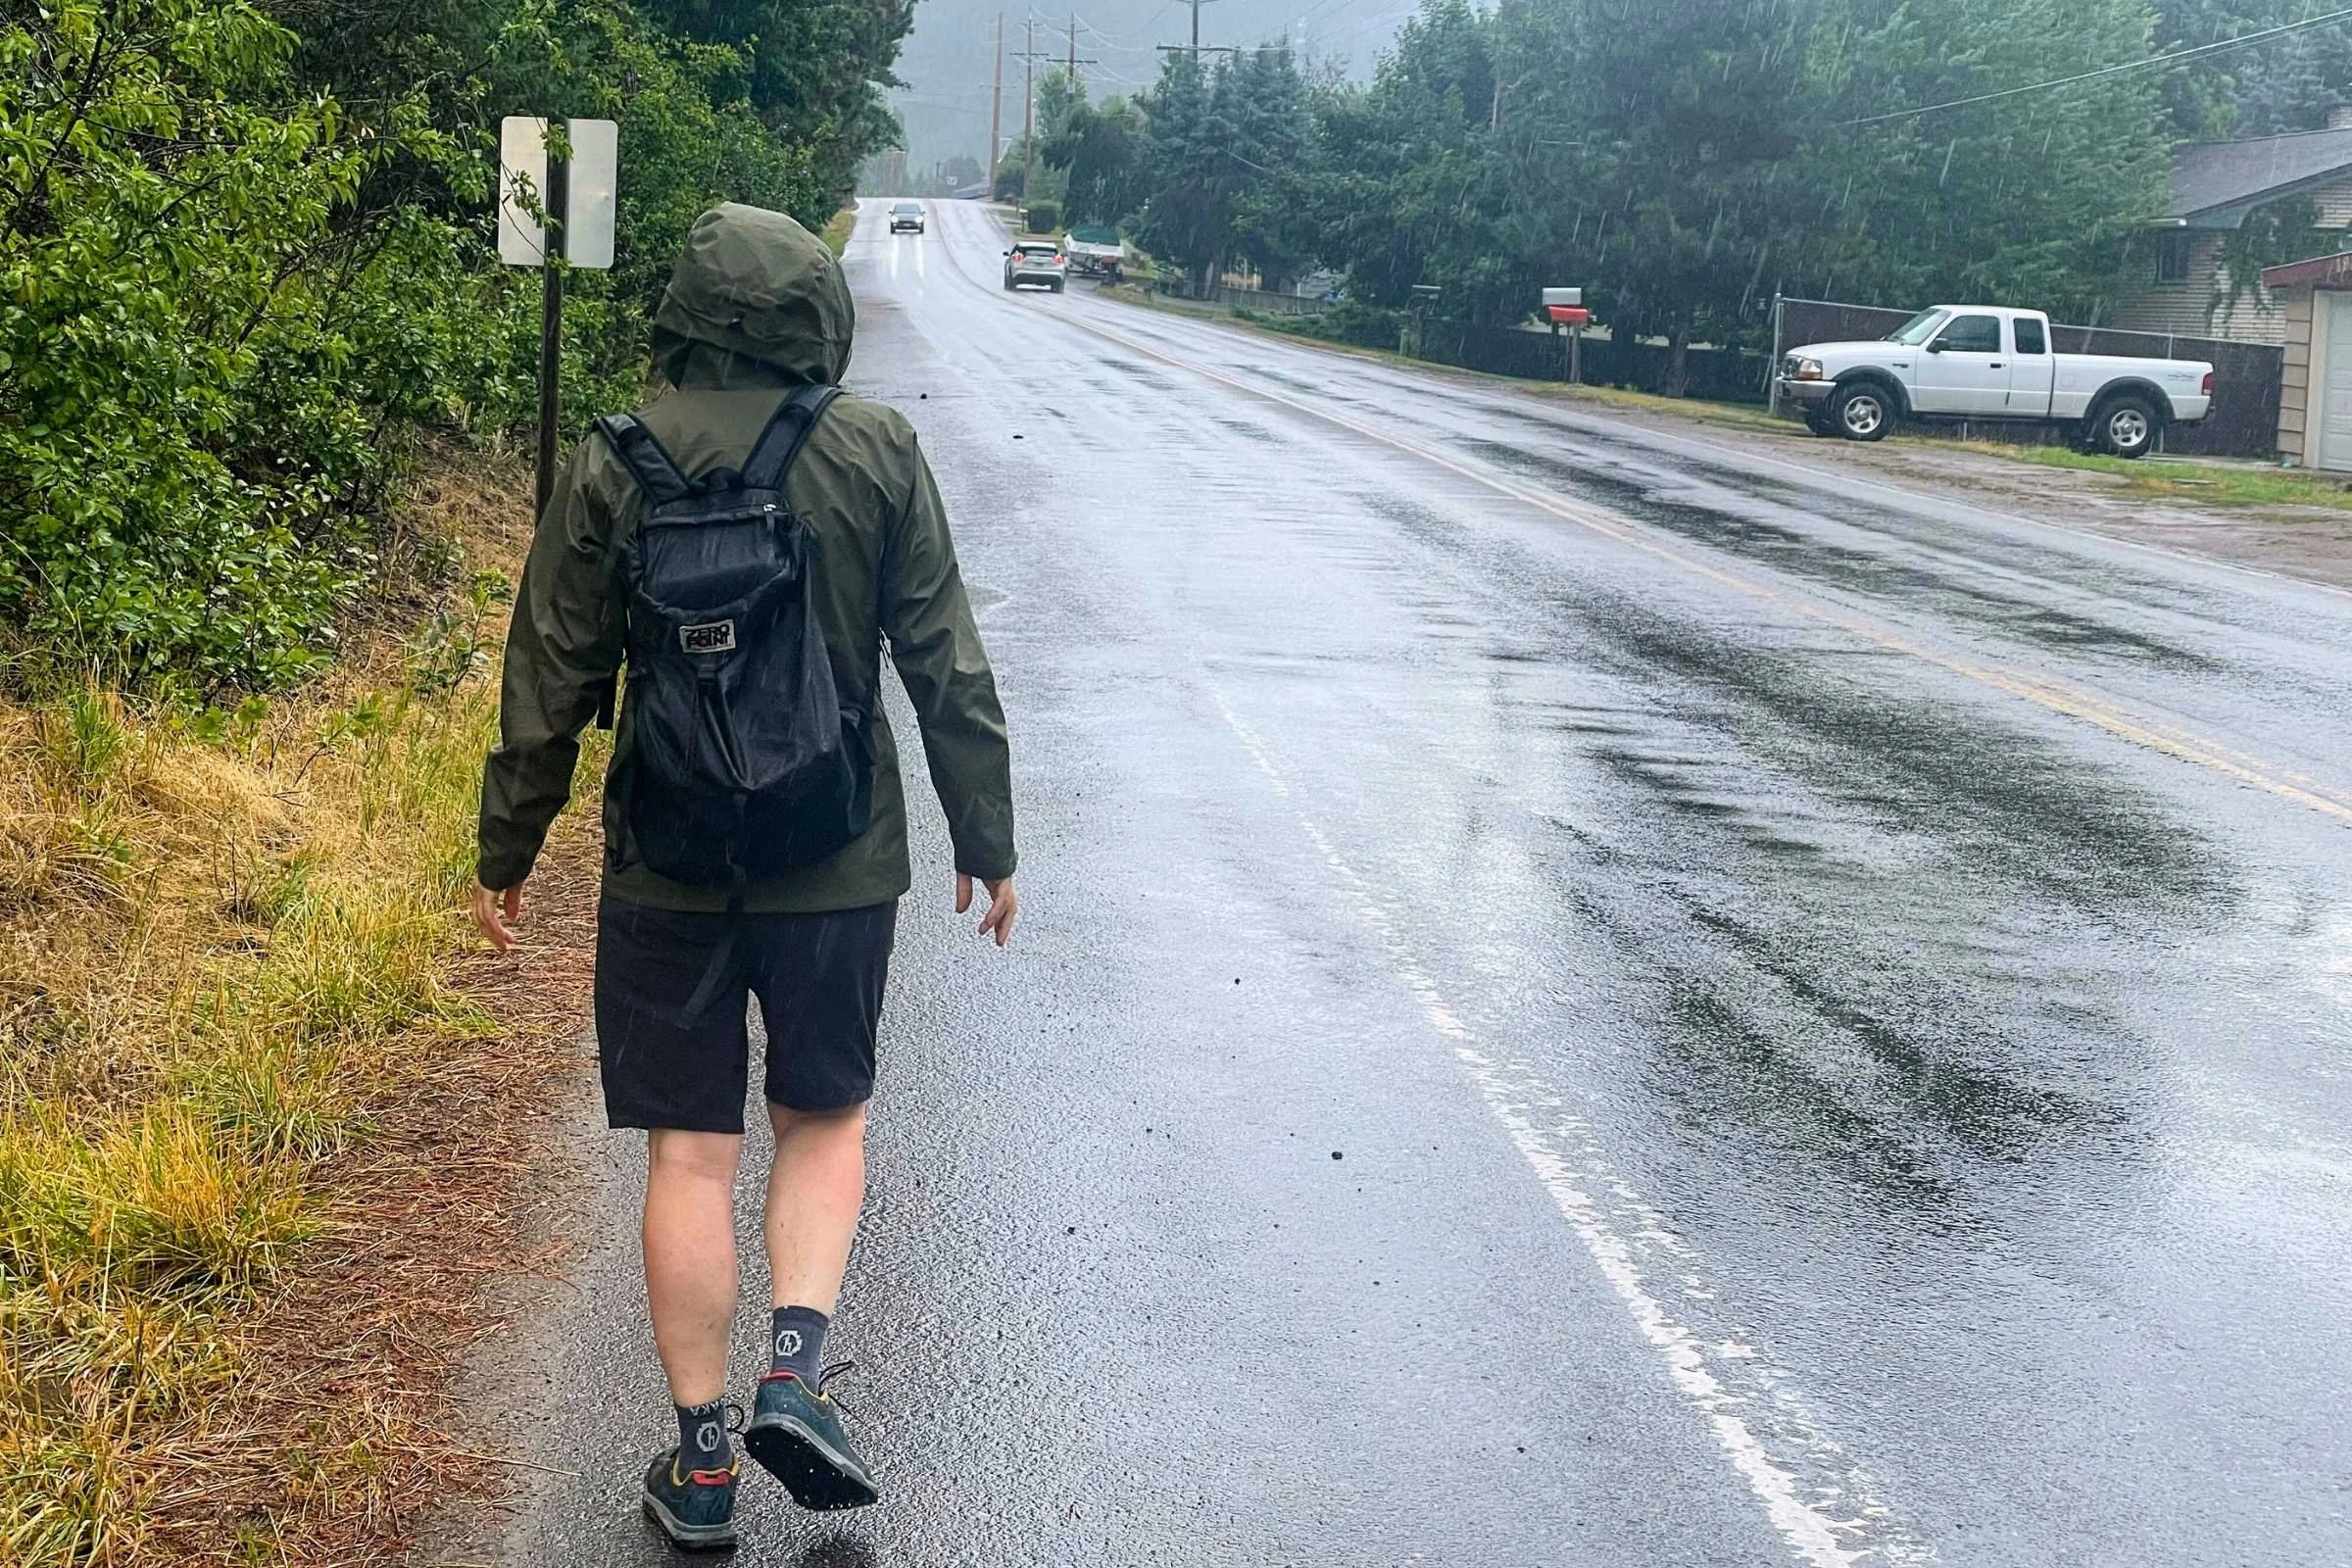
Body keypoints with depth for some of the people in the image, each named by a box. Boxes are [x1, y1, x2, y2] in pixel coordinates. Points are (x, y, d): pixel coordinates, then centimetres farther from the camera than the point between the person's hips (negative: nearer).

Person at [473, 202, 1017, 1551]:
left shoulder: (614, 466, -4)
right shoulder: (879, 453, -5)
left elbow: (552, 682, -2)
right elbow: (950, 669, -2)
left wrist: (508, 855, 8)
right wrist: (989, 843, 8)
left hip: (667, 868, 0)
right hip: (839, 863, 0)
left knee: (689, 1150, 7)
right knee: (826, 1116, 18)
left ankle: (702, 1458, 12)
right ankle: (797, 1366, 0)